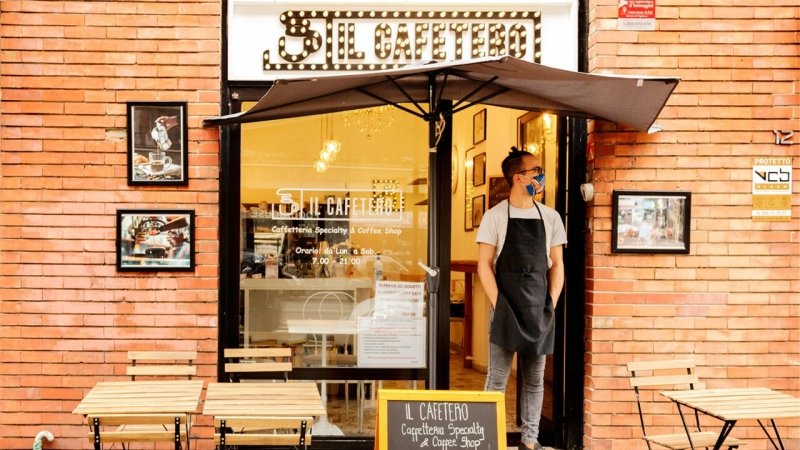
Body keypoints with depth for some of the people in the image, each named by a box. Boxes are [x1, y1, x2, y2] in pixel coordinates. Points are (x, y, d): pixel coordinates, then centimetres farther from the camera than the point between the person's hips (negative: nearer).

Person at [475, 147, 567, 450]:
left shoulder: (550, 217, 8)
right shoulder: (495, 216, -2)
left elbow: (557, 264, 10)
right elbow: (484, 265, -3)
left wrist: (551, 304, 1)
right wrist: (498, 305, -10)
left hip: (540, 309, 3)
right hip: (507, 309, -3)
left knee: (534, 380, 9)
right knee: (497, 378, 0)